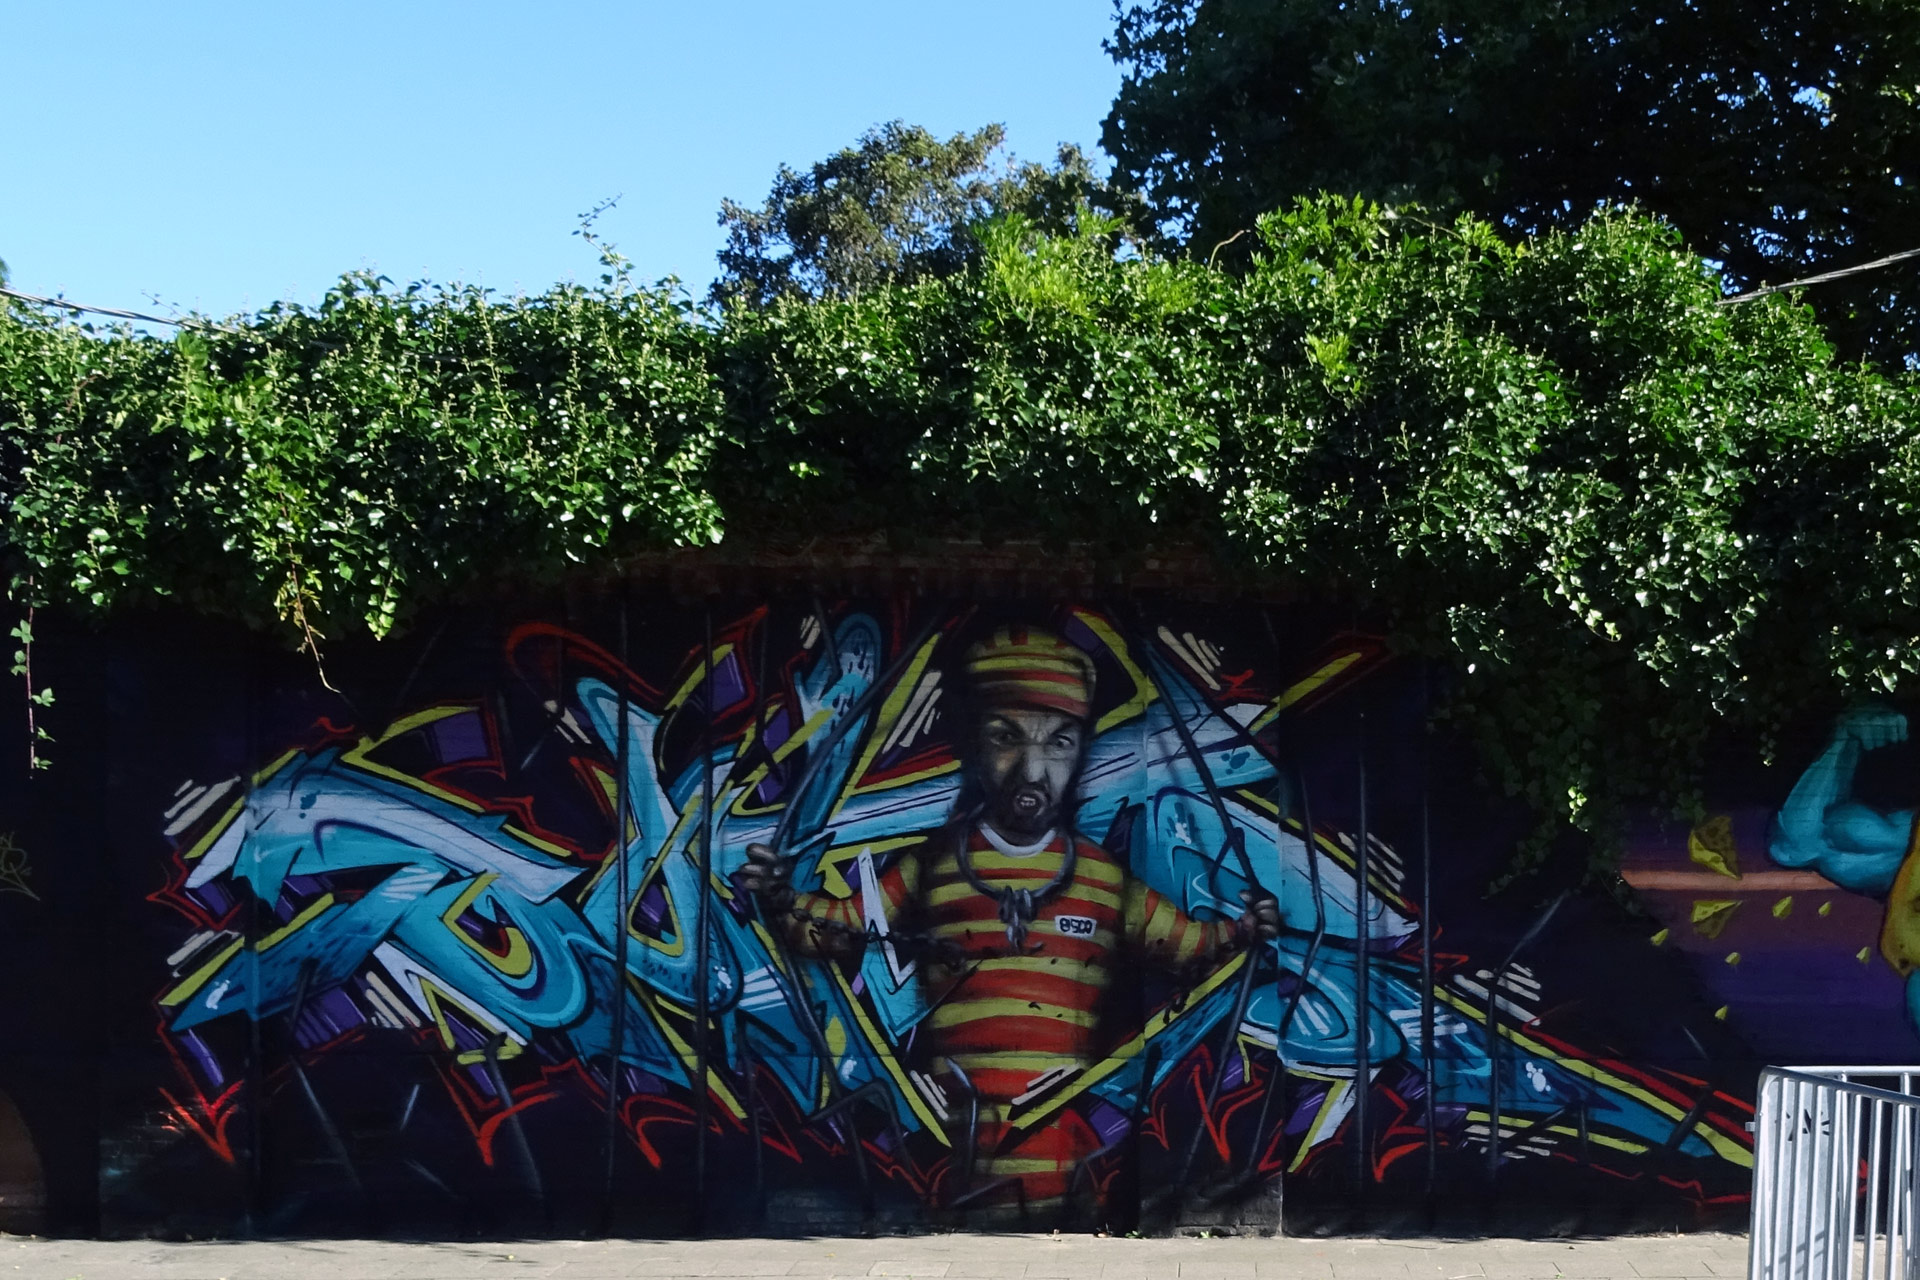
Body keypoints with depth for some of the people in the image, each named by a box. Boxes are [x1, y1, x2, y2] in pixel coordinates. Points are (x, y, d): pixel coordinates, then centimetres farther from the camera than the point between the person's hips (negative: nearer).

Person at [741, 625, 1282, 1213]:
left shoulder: (1105, 875, 11)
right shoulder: (933, 865, 8)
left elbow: (1185, 942, 19)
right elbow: (841, 925, 13)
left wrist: (1241, 931, 0)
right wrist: (786, 903, -6)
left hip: (1068, 1127, 1)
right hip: (957, 1127, -1)